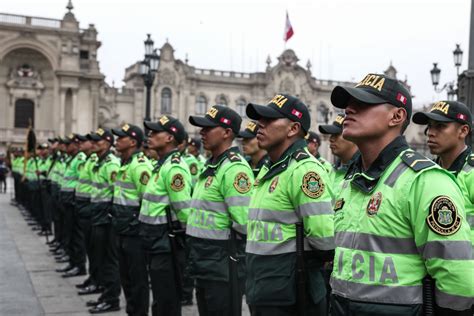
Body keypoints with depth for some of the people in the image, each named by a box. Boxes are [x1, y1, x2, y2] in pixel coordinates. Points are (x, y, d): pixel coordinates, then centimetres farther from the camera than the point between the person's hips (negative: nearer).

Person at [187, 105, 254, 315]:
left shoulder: (235, 168, -19)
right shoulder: (211, 165, 13)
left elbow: (244, 223, -25)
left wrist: (228, 242, -9)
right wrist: (198, 242, 11)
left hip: (222, 266, -9)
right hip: (204, 264, 9)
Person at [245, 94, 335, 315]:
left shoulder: (304, 169, -17)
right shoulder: (267, 170, 12)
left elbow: (324, 239, -25)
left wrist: (299, 260, -7)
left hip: (287, 297, -8)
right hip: (261, 293, 9)